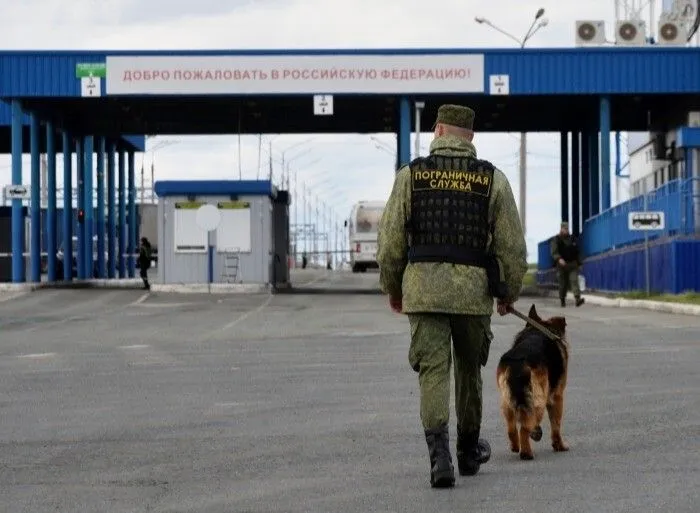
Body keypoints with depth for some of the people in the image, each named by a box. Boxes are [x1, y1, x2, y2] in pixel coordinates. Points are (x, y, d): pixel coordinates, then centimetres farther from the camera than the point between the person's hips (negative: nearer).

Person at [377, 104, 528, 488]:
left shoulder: (410, 175, 1)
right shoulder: (493, 179, 2)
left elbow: (390, 239, 0)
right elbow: (512, 245, 3)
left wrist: (392, 287, 14)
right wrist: (510, 292, 17)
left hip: (422, 287, -1)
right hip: (474, 289, 1)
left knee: (433, 371, -2)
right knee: (469, 369, 18)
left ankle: (439, 453, -20)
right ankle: (469, 450, 32)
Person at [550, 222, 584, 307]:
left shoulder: (573, 239, 15)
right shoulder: (555, 240, 2)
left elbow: (577, 252, 22)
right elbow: (554, 252, -12)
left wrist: (579, 263, 18)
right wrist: (559, 259, -30)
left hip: (572, 264, 2)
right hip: (561, 264, -2)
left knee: (574, 280, -14)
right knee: (563, 284, 2)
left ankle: (578, 299, -27)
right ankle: (562, 301, 19)